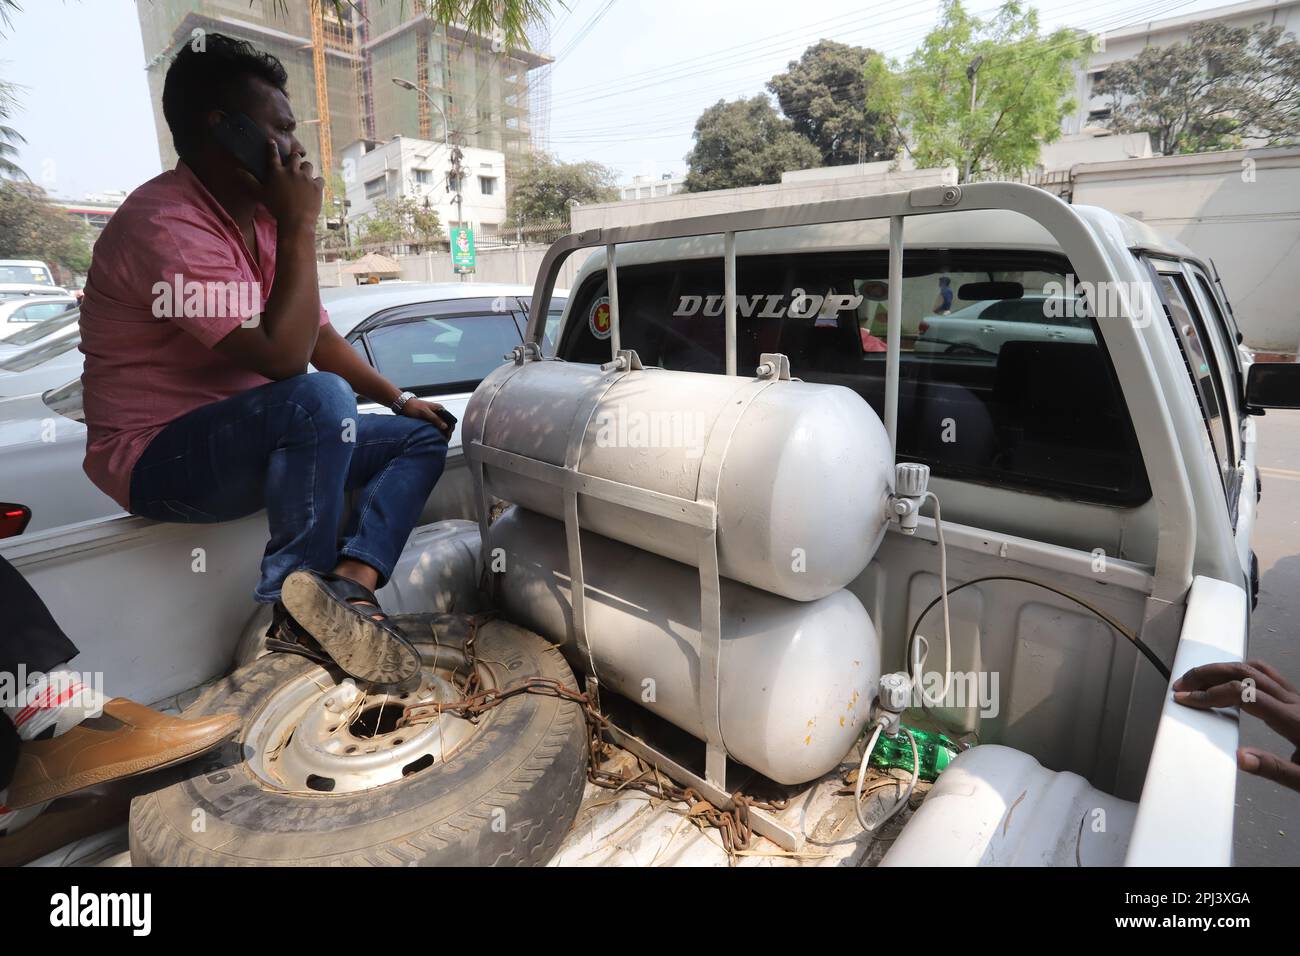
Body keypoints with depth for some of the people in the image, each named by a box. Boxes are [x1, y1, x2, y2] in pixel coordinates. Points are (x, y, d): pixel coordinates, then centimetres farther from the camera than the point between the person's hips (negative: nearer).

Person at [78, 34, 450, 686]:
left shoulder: (259, 216, 9)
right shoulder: (166, 223, -20)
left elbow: (314, 332, 13)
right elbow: (283, 356, -30)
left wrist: (398, 399, 3)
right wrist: (300, 226, -22)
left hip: (254, 442, 9)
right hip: (159, 461, -9)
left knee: (424, 435, 0)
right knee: (320, 398, -37)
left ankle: (349, 584, -21)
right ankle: (305, 603, -20)